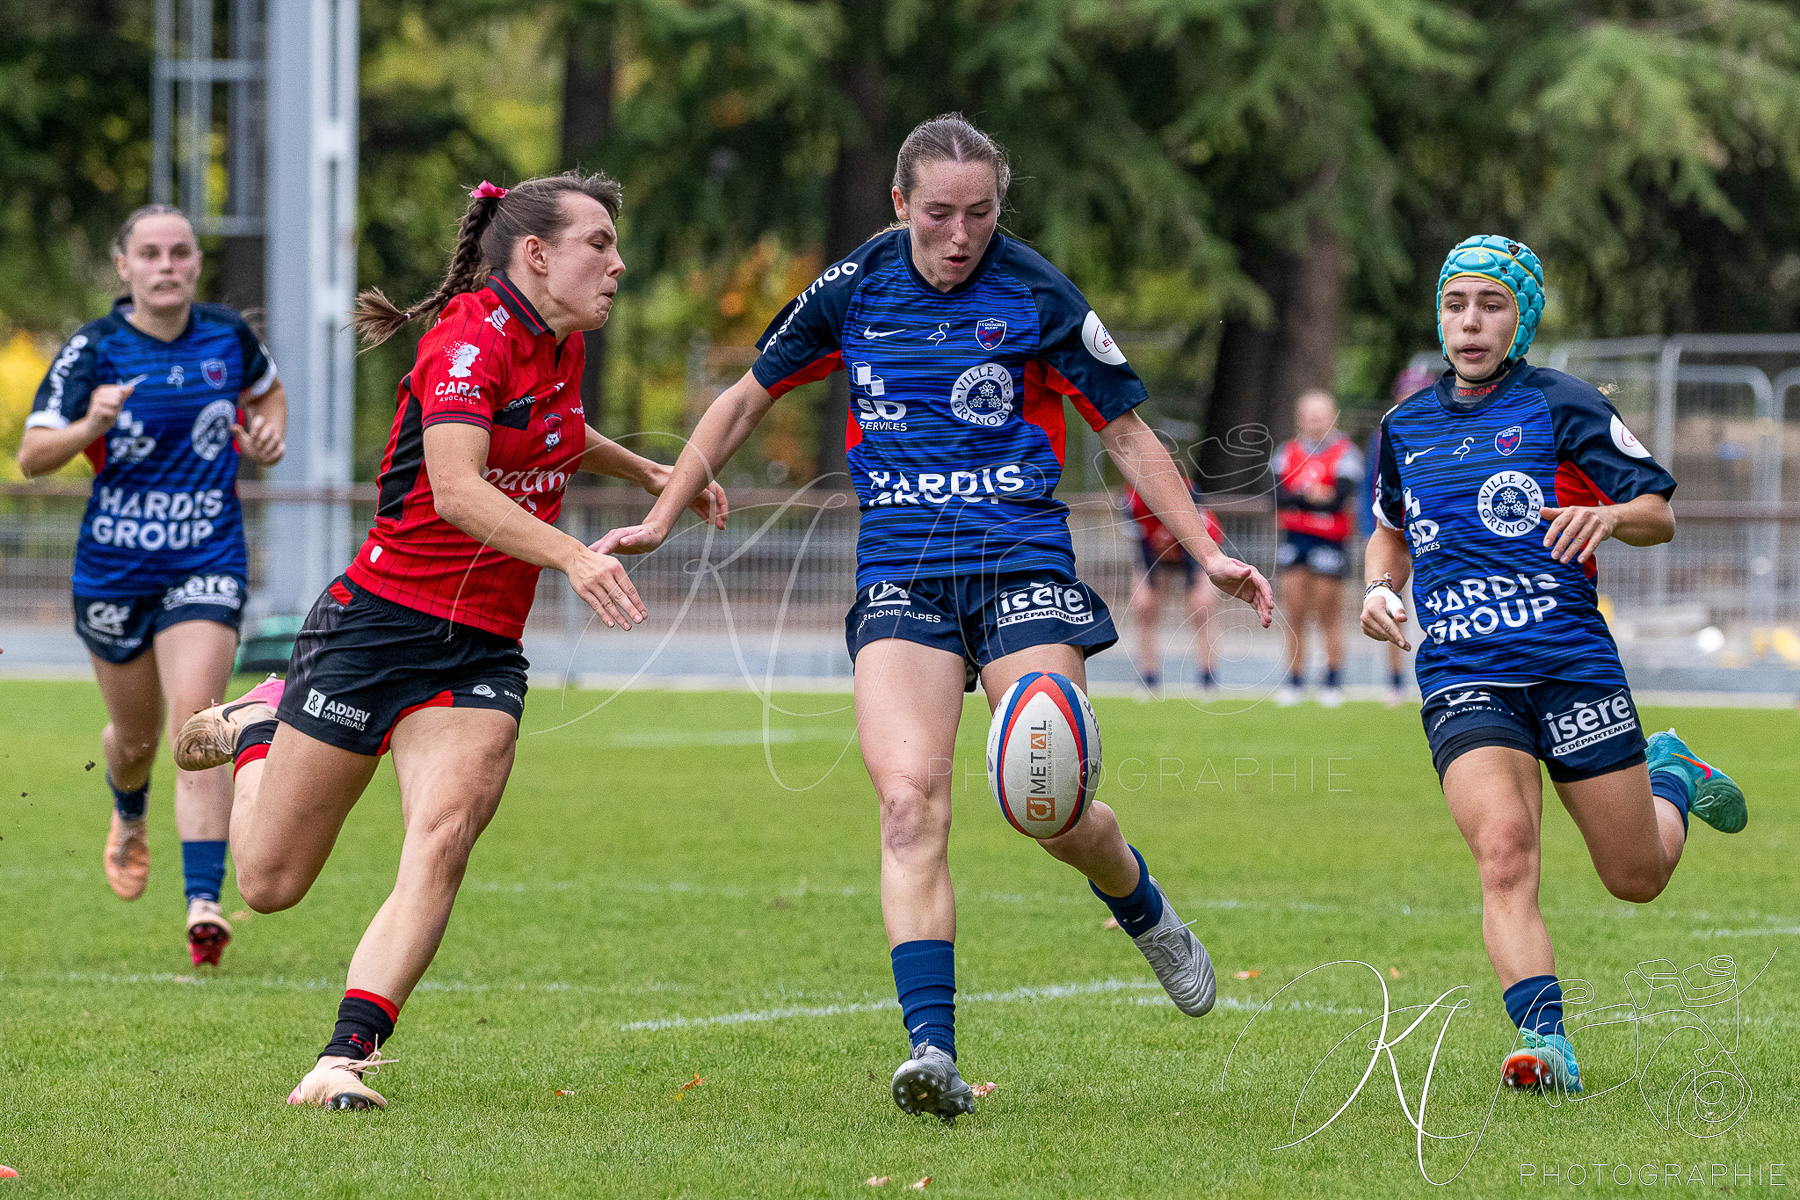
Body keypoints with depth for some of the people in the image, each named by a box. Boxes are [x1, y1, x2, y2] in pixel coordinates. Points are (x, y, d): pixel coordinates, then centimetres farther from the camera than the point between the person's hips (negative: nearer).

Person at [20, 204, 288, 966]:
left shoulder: (228, 336, 0)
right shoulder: (93, 349, -9)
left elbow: (269, 390, 23)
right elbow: (30, 456, -15)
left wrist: (269, 434, 2)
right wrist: (88, 429, -34)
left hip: (206, 567, 0)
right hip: (113, 571, 0)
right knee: (136, 734, 16)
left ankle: (204, 904, -23)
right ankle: (129, 819, 53)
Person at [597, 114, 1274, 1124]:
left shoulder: (1037, 297, -3)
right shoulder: (855, 290, 4)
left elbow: (1127, 433, 7)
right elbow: (748, 399, 18)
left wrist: (1208, 553, 1)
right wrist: (662, 520, 16)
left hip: (1023, 566, -2)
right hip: (901, 576, 2)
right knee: (910, 804, -17)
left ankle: (1145, 909, 27)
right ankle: (934, 1051, -22)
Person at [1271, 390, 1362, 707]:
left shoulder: (1345, 454, -2)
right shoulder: (1286, 452, 9)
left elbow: (1339, 498, -15)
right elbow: (1279, 496, -4)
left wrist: (1298, 498, -15)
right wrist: (1311, 497, -19)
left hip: (1329, 541, -3)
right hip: (1294, 538, 3)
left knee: (1329, 615, 1)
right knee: (1296, 615, 4)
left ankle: (1334, 680, 11)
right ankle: (1294, 680, 10)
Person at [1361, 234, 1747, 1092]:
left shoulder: (1561, 406, -1)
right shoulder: (1405, 428, 12)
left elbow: (1659, 513, 2)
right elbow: (1391, 530, 31)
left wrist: (1608, 515, -21)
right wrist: (1381, 588, 10)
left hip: (1573, 666, -2)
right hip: (1462, 679, 2)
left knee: (1638, 878, 9)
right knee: (1504, 851, -24)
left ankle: (1671, 778, 42)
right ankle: (1544, 1042, -29)